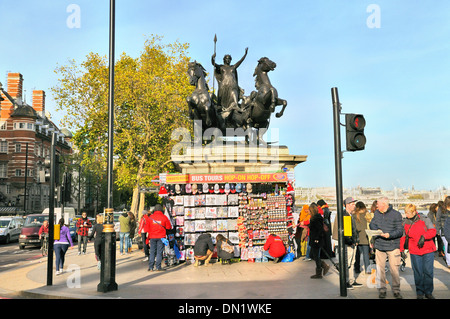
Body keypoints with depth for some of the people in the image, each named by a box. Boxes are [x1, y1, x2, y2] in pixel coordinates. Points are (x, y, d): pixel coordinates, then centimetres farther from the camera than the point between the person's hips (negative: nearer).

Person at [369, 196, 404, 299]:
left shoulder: (396, 214, -5)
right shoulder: (377, 213, 10)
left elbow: (400, 231, -7)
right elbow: (371, 224, 13)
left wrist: (389, 235, -22)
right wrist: (377, 230, -7)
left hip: (393, 246, -4)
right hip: (379, 245, 4)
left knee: (394, 269, 1)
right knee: (380, 268, 6)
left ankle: (396, 290, 16)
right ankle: (382, 289, 17)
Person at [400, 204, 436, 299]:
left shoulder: (424, 219, -5)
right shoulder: (406, 222, 4)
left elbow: (433, 231, -9)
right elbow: (403, 236, 12)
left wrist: (423, 237, -25)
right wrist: (401, 250, 9)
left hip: (428, 249, -2)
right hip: (414, 252, 2)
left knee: (428, 271, 3)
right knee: (418, 272, 2)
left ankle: (428, 292, 18)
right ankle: (420, 292, 15)